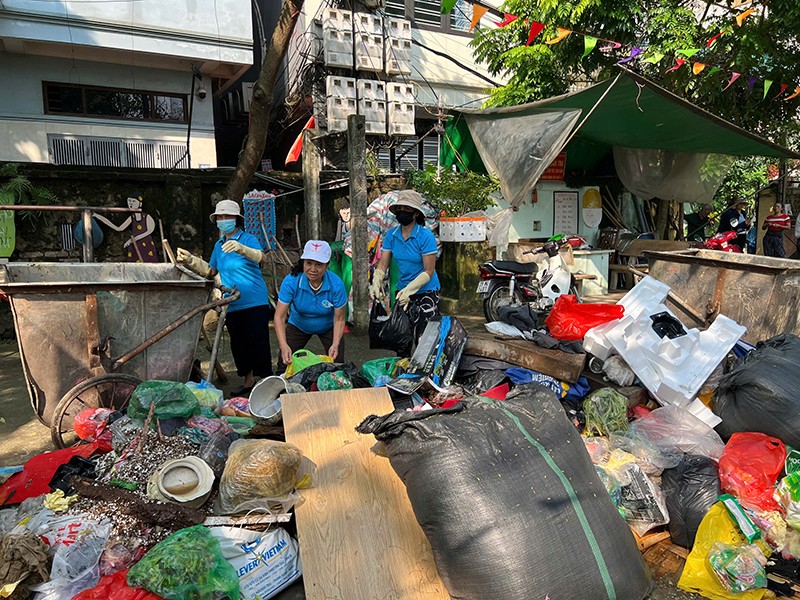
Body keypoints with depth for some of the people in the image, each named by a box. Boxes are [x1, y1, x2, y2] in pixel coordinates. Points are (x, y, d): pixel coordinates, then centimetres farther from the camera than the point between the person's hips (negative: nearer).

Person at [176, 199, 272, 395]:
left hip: (255, 303, -7)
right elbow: (210, 271, 19)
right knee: (238, 344, 14)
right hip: (232, 305, 7)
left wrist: (241, 248, -45)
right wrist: (190, 260, 6)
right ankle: (248, 381, 28)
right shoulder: (219, 245, 15)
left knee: (258, 343, -6)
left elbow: (261, 257, -27)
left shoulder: (249, 239, -7)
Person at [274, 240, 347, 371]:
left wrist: (335, 344, -35)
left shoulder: (336, 284, -29)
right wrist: (284, 346, -43)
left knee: (337, 363, -9)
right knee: (285, 362, -4)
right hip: (298, 325, 1)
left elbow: (339, 319, -20)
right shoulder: (291, 281, -29)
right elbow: (280, 317, -29)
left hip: (328, 327, 0)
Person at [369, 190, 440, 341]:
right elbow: (383, 264, -1)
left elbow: (429, 271, -16)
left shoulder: (425, 236, -15)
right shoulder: (391, 234, -1)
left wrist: (409, 290, -27)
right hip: (402, 291, 5)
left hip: (426, 291, -5)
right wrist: (376, 283, -19)